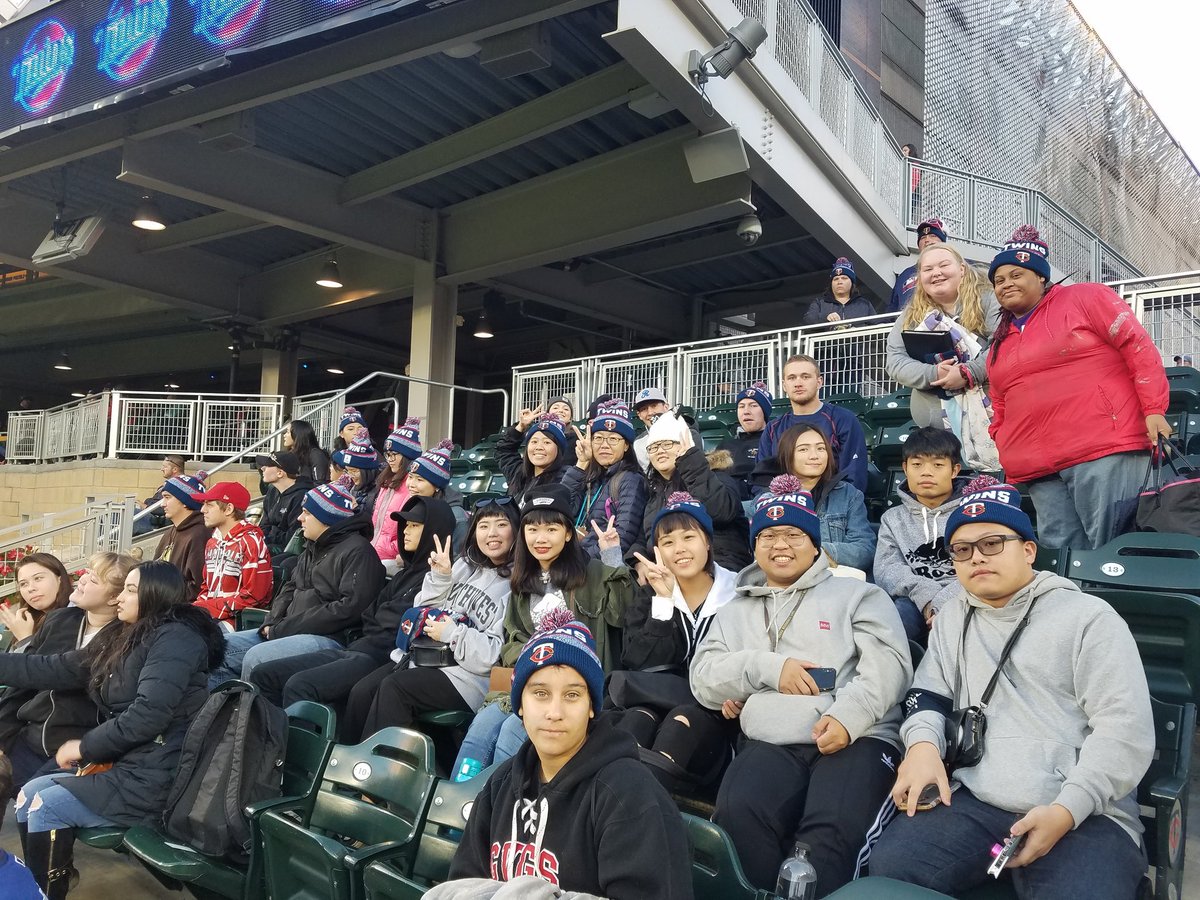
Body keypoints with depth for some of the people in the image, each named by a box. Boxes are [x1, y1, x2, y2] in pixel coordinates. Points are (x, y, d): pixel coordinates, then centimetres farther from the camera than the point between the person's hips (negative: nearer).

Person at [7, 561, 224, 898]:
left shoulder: (175, 637, -15)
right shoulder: (122, 639, 14)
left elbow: (147, 715, -24)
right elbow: (53, 669, 12)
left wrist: (84, 746, -11)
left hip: (157, 779, -9)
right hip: (126, 764, 9)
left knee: (45, 808, -10)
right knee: (28, 796, 7)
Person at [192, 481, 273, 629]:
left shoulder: (250, 541, -10)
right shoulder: (212, 542, 18)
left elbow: (252, 596, -15)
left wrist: (209, 608, -15)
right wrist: (198, 606, 3)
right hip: (209, 615, 8)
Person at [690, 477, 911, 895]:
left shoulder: (857, 594, 15)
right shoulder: (736, 611, 24)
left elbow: (888, 665, 1)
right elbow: (703, 680, 12)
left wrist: (849, 716, -18)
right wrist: (768, 667, -5)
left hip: (858, 738, -2)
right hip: (770, 745, 3)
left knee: (832, 826, -34)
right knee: (737, 813, -30)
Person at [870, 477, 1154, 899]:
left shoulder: (1089, 617, 3)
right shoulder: (952, 618, 19)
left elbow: (1126, 730, -4)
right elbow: (928, 693, 17)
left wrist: (1066, 810, -15)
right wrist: (922, 744, -6)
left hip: (1087, 815, -3)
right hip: (974, 803, 4)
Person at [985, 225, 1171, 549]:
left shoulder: (1085, 299, 4)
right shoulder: (999, 344, 23)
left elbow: (1139, 347, -2)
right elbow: (1000, 410, 27)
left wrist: (1154, 410, -10)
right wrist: (1005, 456, 15)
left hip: (1103, 451, -5)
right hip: (1038, 472, 6)